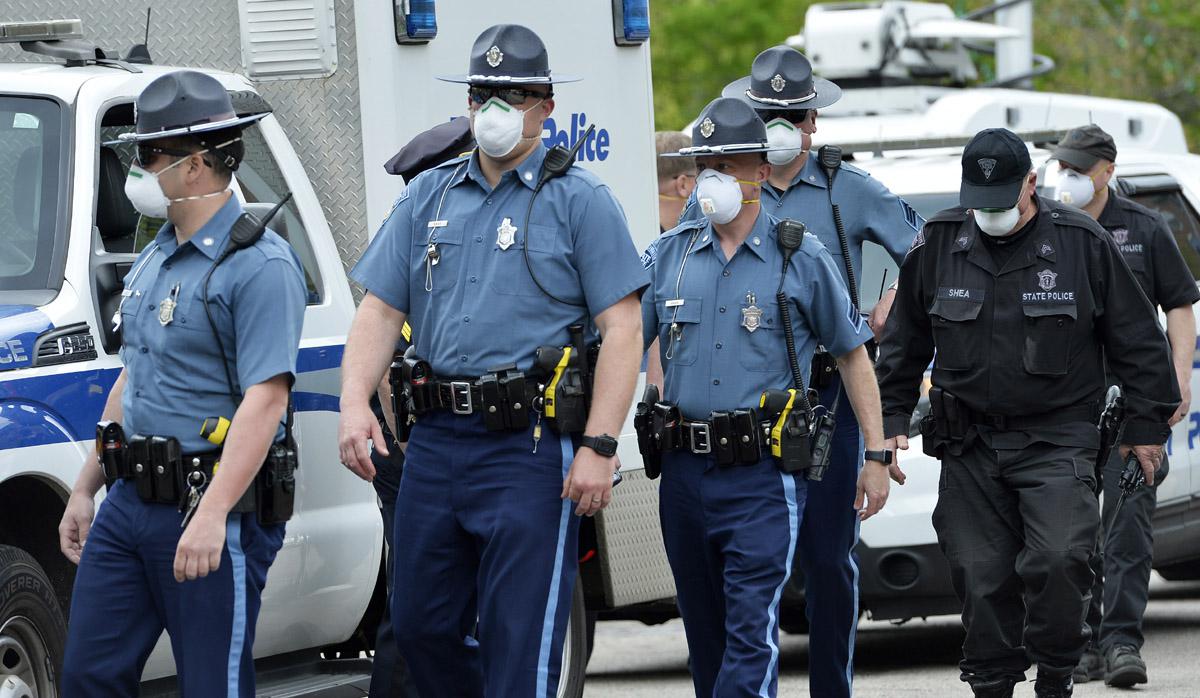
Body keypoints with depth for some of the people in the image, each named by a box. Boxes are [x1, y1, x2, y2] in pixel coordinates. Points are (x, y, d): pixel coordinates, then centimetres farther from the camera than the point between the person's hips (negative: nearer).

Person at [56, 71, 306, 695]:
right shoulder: (154, 260, 17)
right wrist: (85, 490, 23)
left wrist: (212, 515, -29)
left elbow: (265, 399, -21)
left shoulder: (259, 265, -13)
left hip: (215, 507, -9)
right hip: (129, 503, 9)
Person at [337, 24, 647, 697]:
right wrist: (355, 404, -6)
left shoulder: (580, 200, 0)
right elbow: (380, 311, 12)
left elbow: (622, 328, -6)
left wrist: (599, 447, -15)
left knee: (520, 641, -6)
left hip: (532, 446, -5)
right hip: (437, 440, 6)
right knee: (420, 623, 10)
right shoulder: (428, 196, 15)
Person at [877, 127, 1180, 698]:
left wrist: (1147, 425, 6)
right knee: (982, 576, 0)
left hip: (1057, 441, -3)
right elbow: (904, 343, 18)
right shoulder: (937, 245, 4)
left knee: (1057, 560, -18)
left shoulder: (1083, 243, -2)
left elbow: (1137, 340, 5)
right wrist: (892, 420, 16)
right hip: (969, 447, 3)